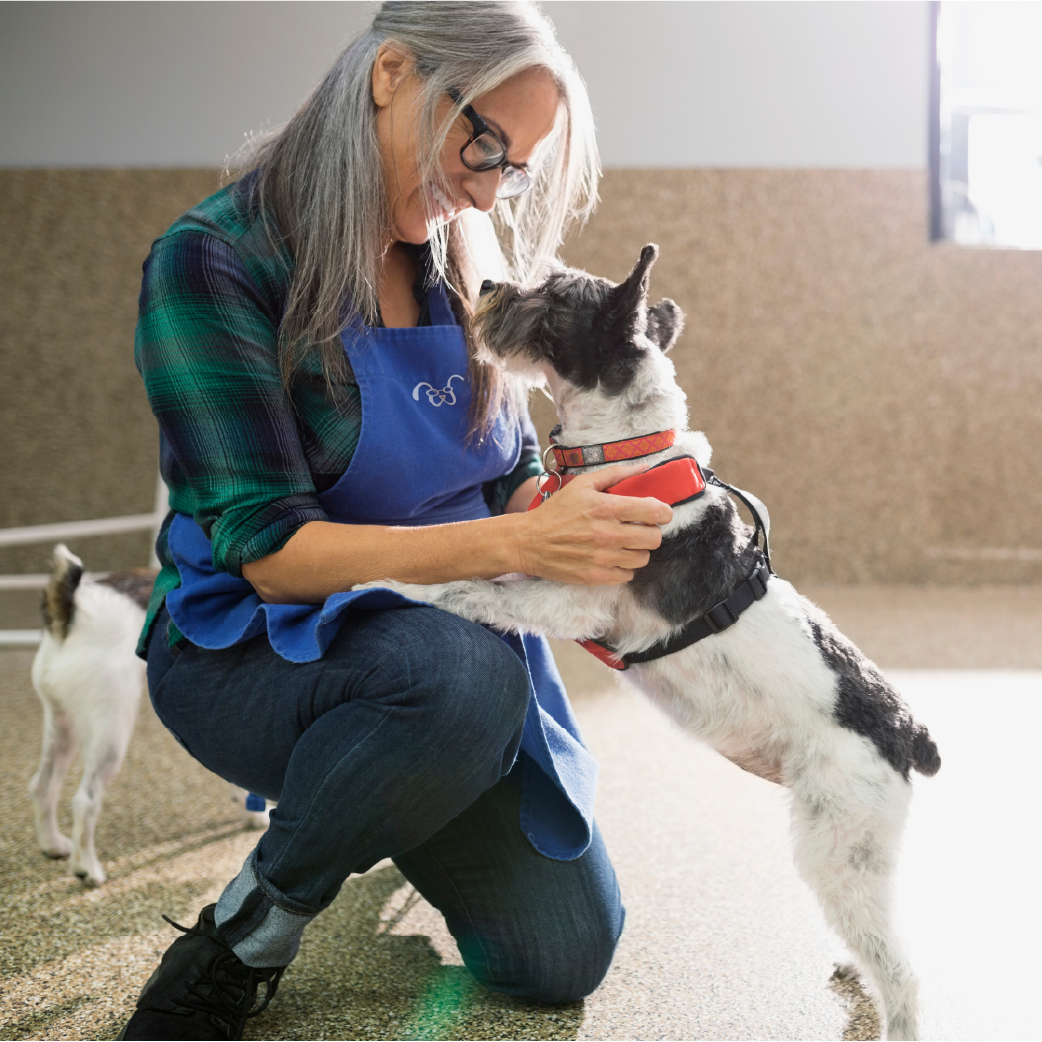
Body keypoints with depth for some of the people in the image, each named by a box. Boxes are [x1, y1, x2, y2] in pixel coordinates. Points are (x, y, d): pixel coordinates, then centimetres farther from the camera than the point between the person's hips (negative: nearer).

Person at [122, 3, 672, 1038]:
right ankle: (239, 940, -11)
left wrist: (587, 523, -15)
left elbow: (514, 477, 9)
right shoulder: (212, 261, -17)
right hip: (248, 645, -6)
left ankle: (391, 805, 30)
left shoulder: (461, 264, 3)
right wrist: (513, 544, -34)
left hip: (460, 633, 6)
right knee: (460, 673, -39)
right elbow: (268, 547, -24)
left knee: (567, 954, -1)